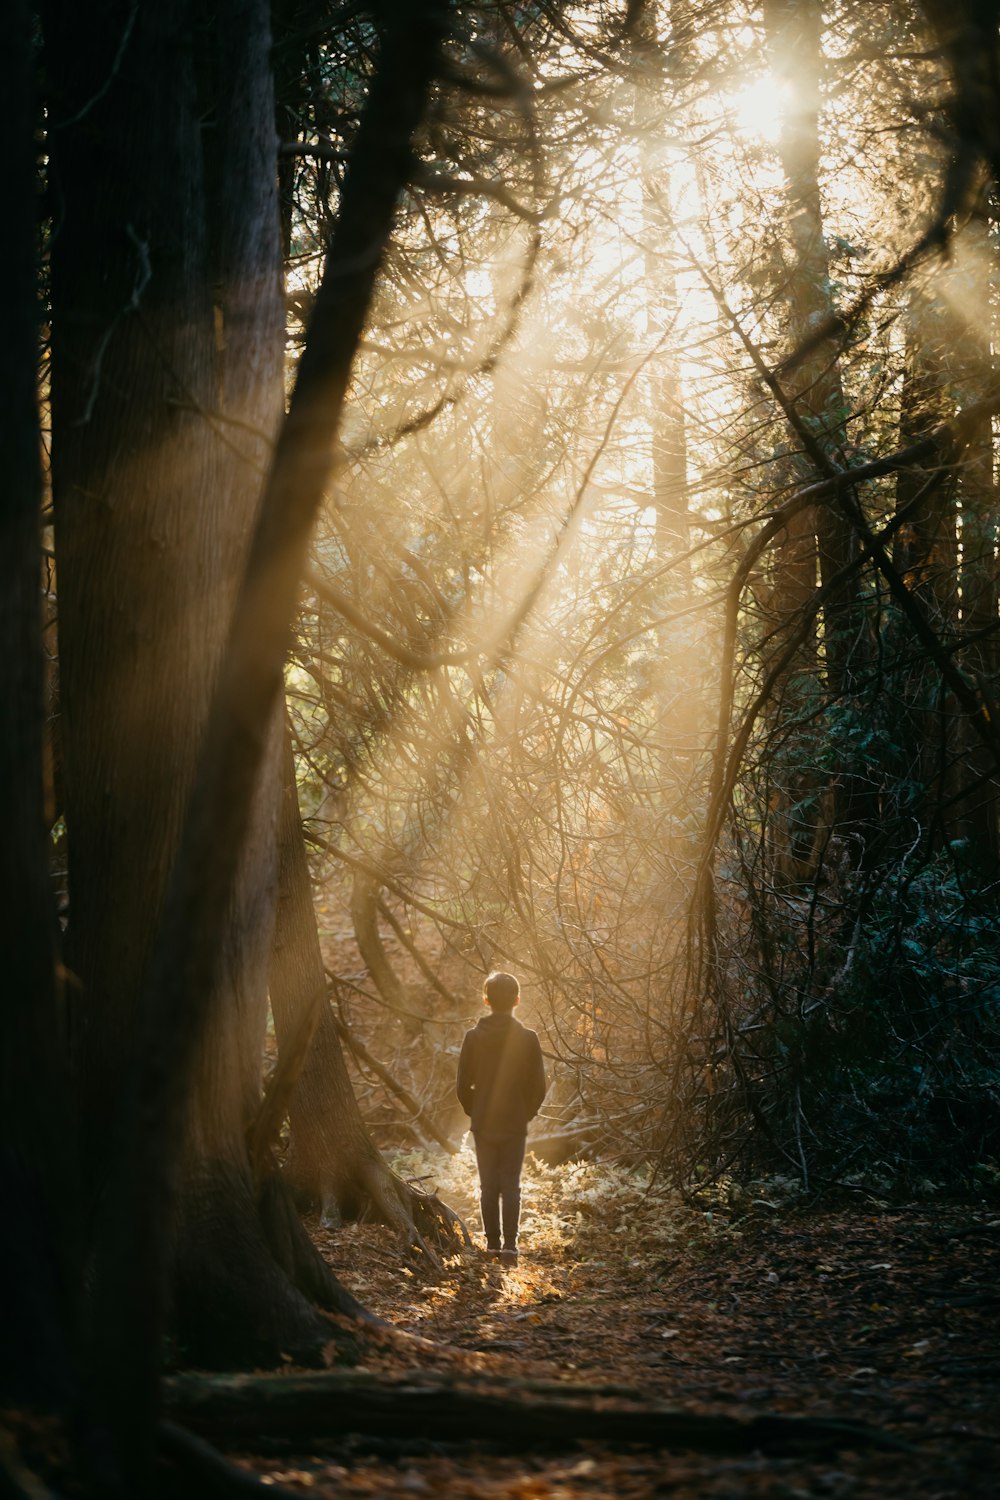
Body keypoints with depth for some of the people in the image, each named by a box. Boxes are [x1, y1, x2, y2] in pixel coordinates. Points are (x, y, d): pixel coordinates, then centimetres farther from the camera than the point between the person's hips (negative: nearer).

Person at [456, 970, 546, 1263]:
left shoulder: (474, 1037, -7)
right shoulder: (528, 1038, -8)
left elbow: (463, 1085, -4)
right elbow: (538, 1085, -5)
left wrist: (474, 1112, 12)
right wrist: (527, 1112, 11)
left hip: (483, 1125, 1)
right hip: (515, 1124, -1)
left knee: (489, 1186, 8)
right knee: (511, 1186, 3)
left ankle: (492, 1243, 9)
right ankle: (510, 1244, -4)